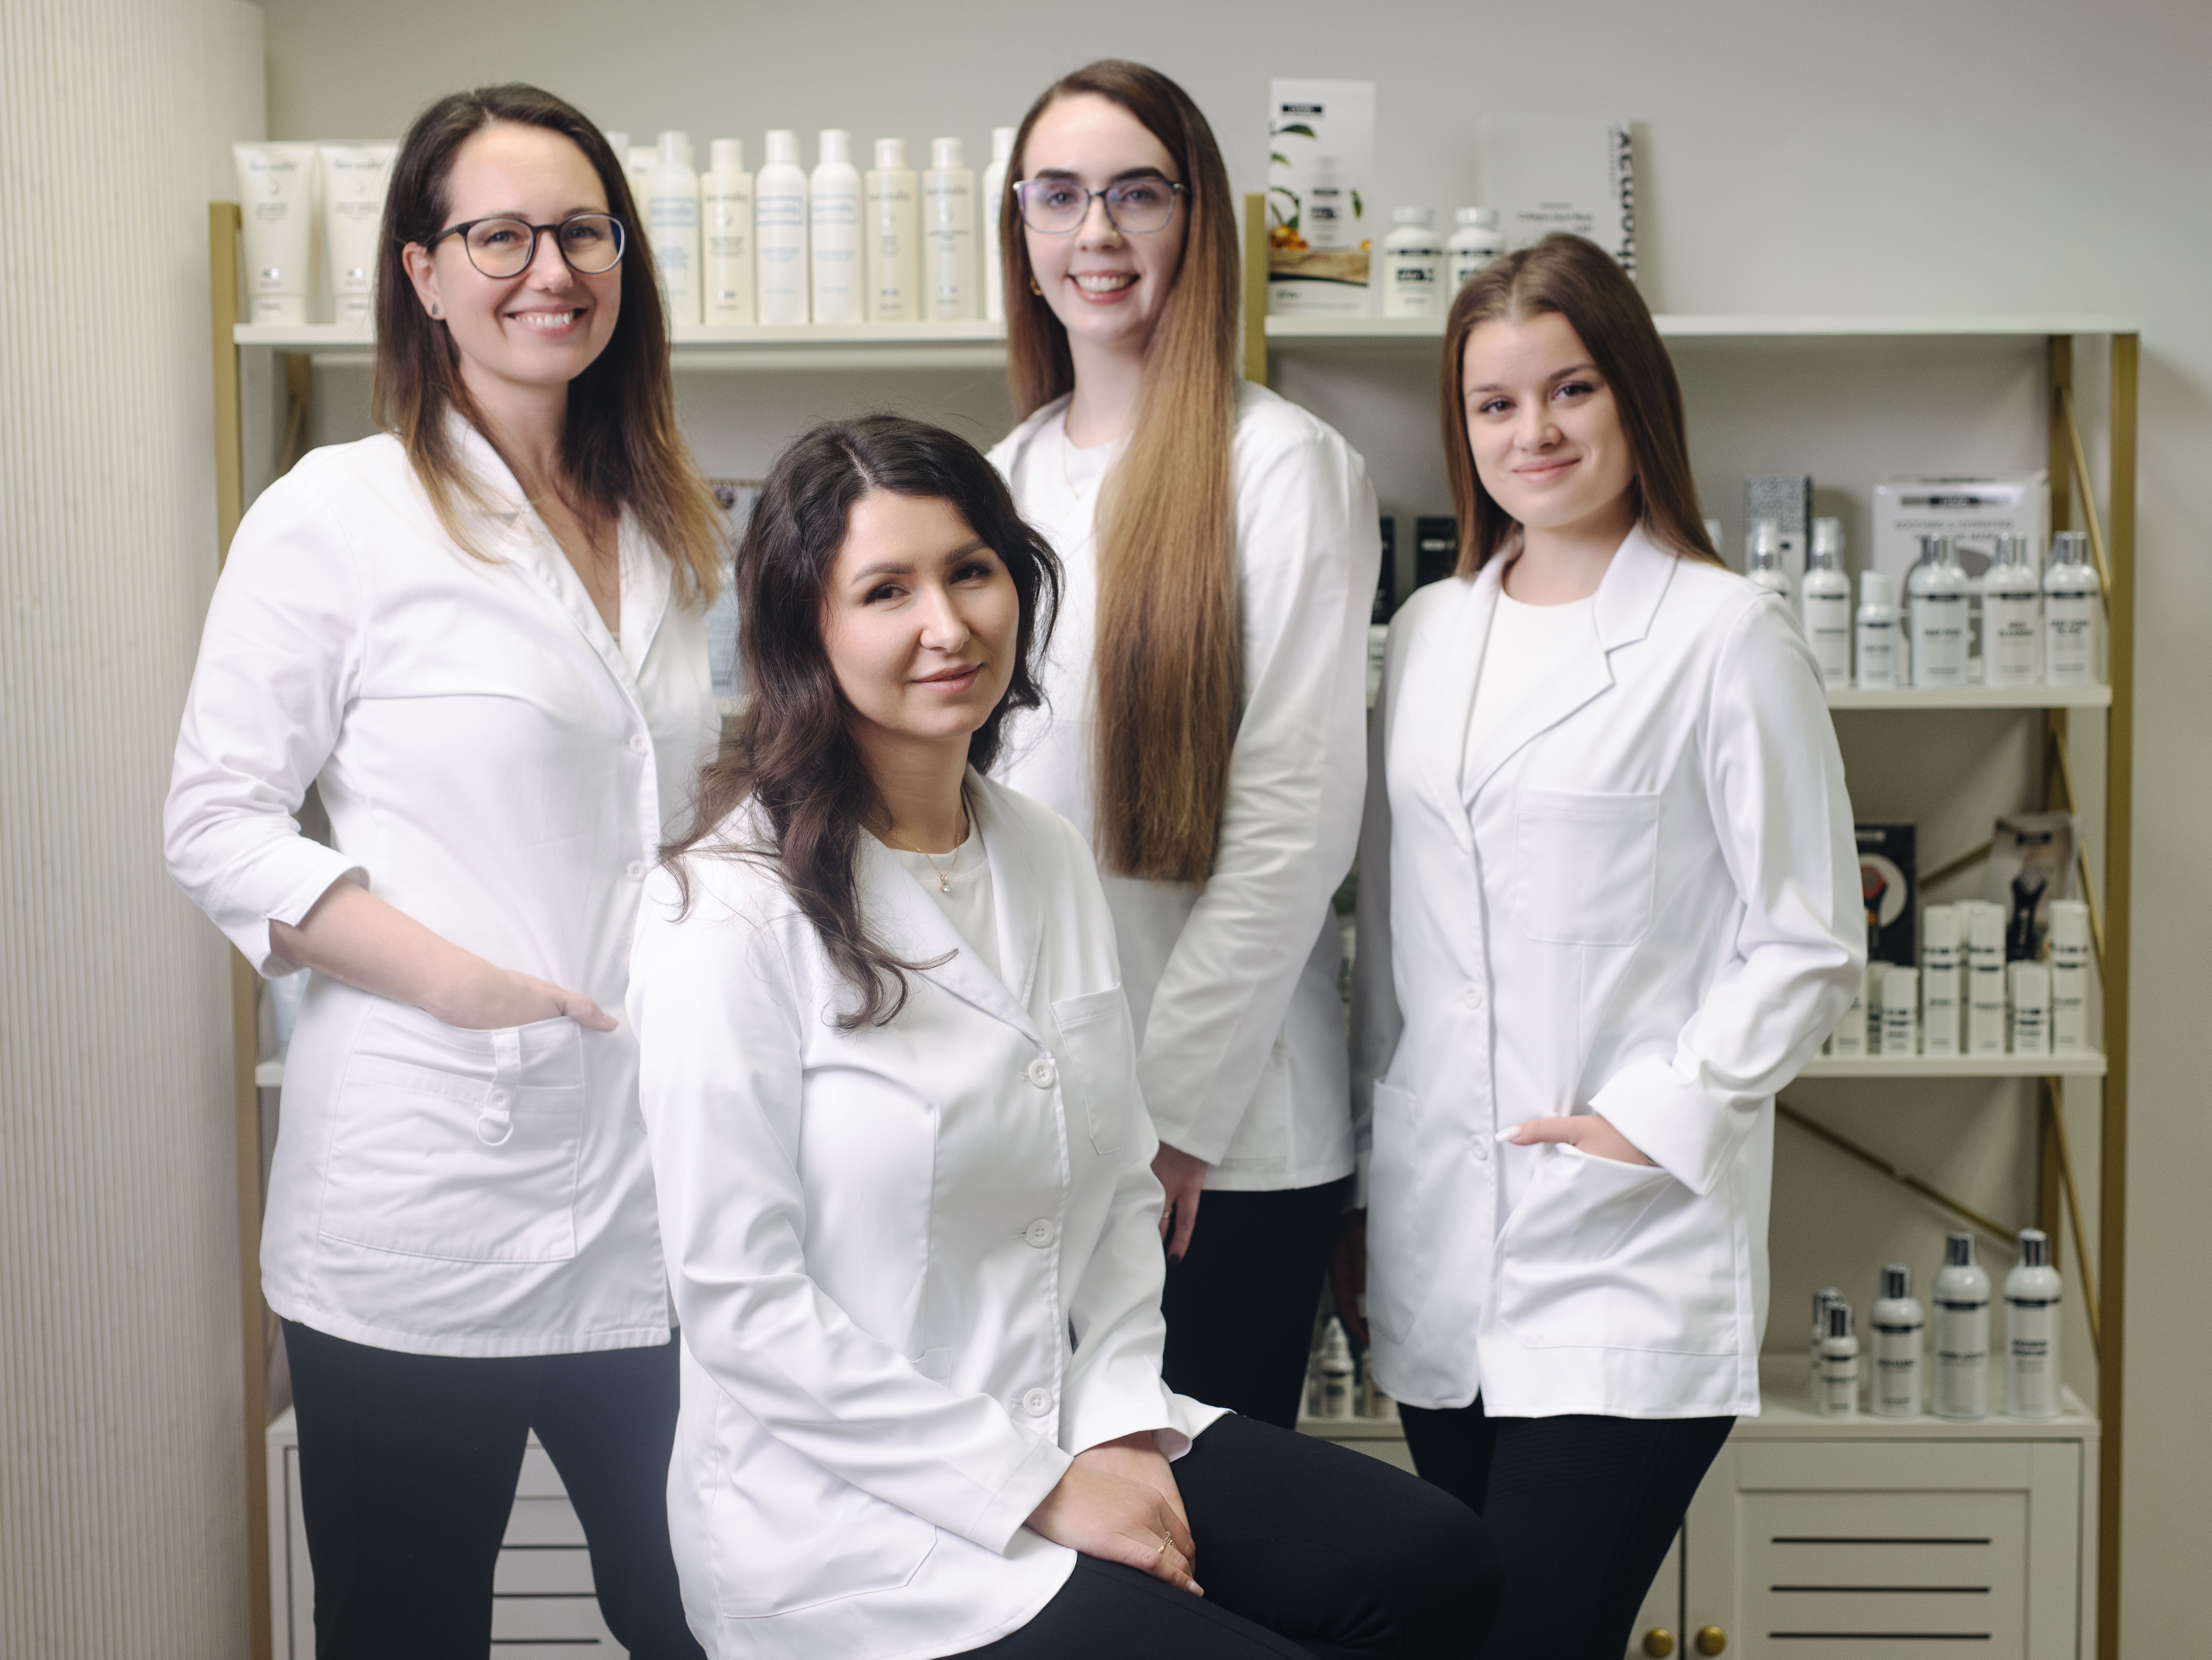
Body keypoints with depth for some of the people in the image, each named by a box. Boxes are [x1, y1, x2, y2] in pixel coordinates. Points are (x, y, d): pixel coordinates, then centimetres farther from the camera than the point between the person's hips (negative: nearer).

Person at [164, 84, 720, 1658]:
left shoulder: (663, 527, 14)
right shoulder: (336, 515, -5)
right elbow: (219, 827, -7)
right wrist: (452, 975, -18)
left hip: (652, 1187, 5)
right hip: (428, 1214, -5)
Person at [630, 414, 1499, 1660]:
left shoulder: (1052, 859, 9)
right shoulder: (734, 913, -14)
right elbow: (741, 1302, -17)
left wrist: (1119, 1420, -3)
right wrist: (1034, 1489, -15)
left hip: (1067, 1432, 7)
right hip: (842, 1516, -7)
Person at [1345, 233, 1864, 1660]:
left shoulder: (1727, 637, -4)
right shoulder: (1431, 633, 13)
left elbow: (1810, 947, -3)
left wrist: (1654, 1118, -12)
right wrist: (1359, 1181, 17)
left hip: (1627, 1262, -5)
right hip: (1438, 1260, 5)